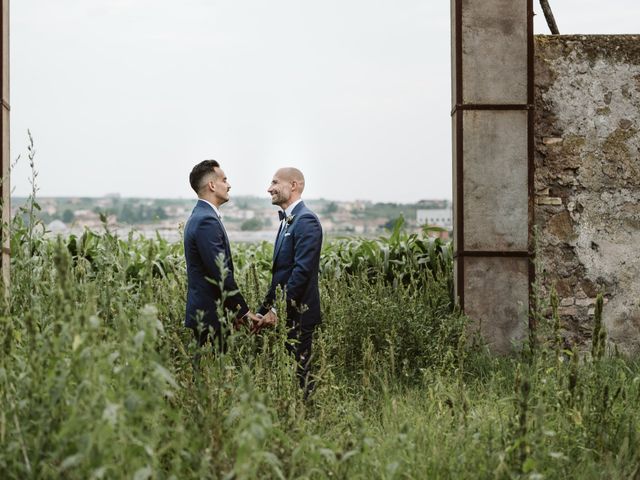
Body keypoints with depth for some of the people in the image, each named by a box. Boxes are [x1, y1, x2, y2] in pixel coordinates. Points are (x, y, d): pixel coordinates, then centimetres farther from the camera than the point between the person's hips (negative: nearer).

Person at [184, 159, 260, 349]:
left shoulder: (200, 216, 15)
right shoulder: (207, 221, -18)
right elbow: (221, 274, -21)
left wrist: (235, 311, 16)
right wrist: (243, 311, -13)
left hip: (203, 311, 10)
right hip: (210, 316, -10)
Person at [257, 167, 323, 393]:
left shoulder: (306, 221, -14)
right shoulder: (288, 220, 16)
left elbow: (302, 271, -22)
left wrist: (276, 310, -21)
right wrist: (264, 310, 15)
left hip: (298, 315, -9)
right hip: (285, 315, 9)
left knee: (297, 375, -4)